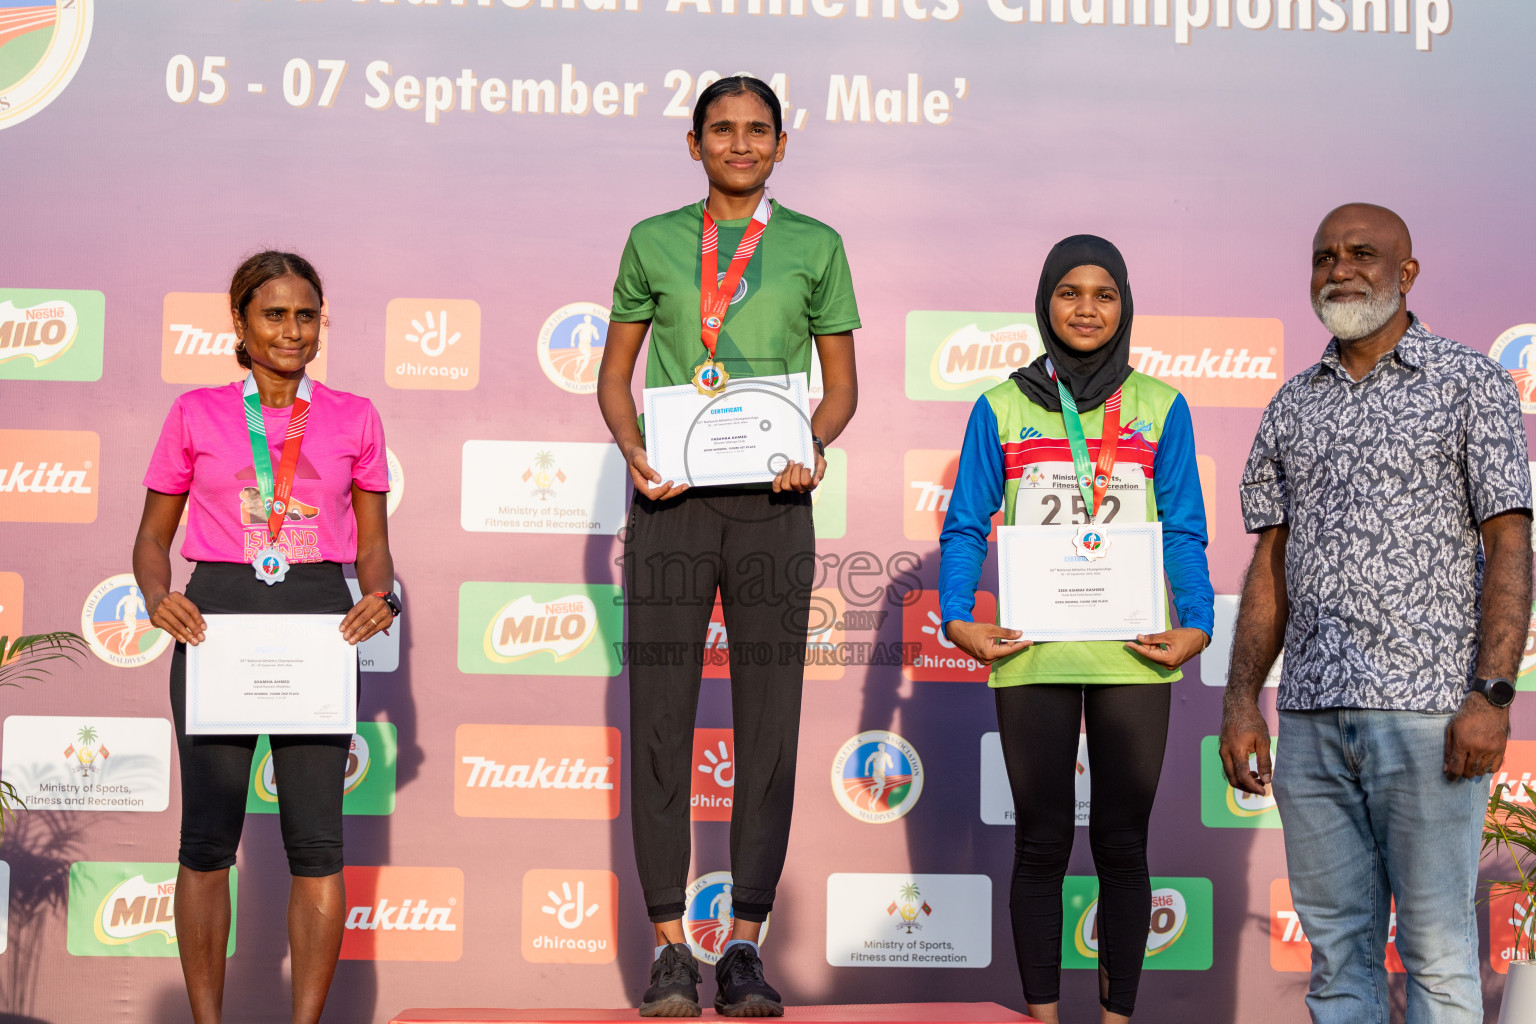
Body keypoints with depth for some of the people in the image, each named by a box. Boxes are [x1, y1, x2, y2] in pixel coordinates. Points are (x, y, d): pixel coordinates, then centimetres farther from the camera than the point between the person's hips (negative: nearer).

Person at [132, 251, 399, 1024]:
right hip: (216, 613, 0)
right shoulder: (196, 415, 8)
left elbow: (373, 544, 12)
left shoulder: (353, 418, 10)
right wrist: (158, 598, -10)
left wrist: (379, 597, -9)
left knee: (315, 838, -3)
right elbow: (153, 534, 11)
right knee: (208, 836, -1)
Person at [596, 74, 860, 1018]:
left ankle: (746, 947, 8)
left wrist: (811, 450, -7)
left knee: (769, 725, 0)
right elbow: (615, 376, 14)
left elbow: (842, 383, 13)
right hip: (671, 504, 0)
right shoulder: (654, 242, 12)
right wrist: (636, 454, -6)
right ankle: (670, 948, 5)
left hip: (770, 504, 0)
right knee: (660, 721, -2)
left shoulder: (814, 247, 11)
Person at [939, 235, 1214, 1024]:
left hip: (1132, 655, 1)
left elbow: (1184, 534, 6)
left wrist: (1195, 623, -9)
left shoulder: (1161, 409, 8)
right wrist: (958, 617, -11)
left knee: (1122, 844, 6)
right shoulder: (1001, 409, 7)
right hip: (1032, 654, 0)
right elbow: (966, 527, 4)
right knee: (1042, 842, 5)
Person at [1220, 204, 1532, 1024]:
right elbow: (1271, 564, 14)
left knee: (1435, 949, 0)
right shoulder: (1291, 406, 15)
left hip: (1427, 710, -4)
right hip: (1312, 714, 5)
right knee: (1336, 947, 9)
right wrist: (1241, 703, 6)